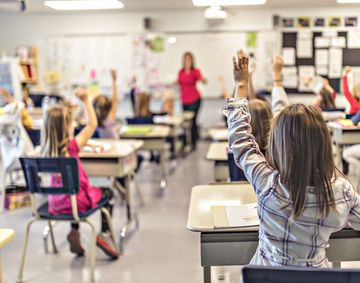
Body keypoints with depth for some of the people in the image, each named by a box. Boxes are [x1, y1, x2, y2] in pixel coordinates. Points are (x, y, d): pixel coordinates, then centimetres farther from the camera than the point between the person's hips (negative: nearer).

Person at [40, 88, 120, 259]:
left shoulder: (46, 150, -4)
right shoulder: (71, 147, -21)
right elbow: (92, 124, -15)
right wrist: (85, 100, -12)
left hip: (56, 203, 6)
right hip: (76, 201, -6)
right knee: (107, 193, 20)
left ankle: (74, 232, 29)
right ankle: (104, 235, 11)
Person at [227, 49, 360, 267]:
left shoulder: (268, 184, -27)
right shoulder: (342, 189, -20)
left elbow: (240, 139, -13)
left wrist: (242, 85, -5)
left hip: (268, 272, -2)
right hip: (318, 272, 2)